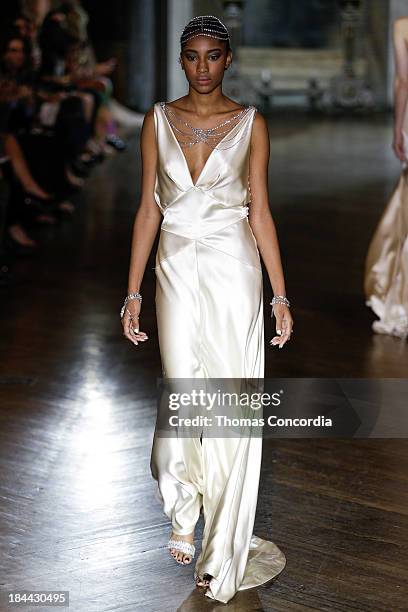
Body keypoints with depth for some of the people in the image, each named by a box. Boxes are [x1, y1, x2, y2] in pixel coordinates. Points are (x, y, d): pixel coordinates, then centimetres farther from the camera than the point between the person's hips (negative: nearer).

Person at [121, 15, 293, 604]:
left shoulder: (250, 123, 1)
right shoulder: (159, 119, 5)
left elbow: (261, 213, 2)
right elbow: (149, 208, 5)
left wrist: (281, 295, -1)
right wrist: (133, 292, 1)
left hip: (233, 270, -1)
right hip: (177, 269, 1)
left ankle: (223, 552, 11)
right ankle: (183, 513, 26)